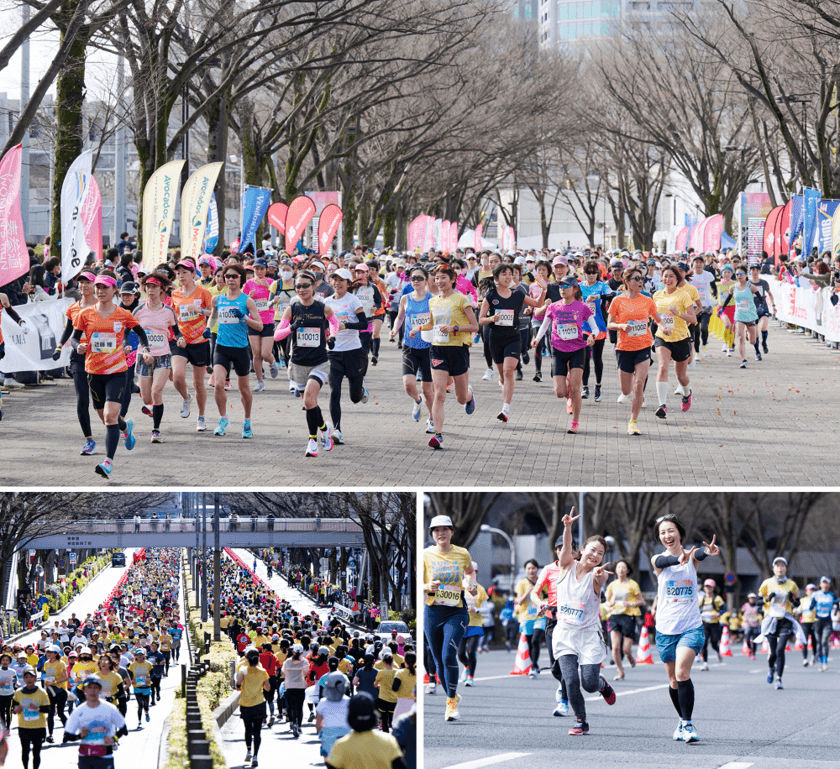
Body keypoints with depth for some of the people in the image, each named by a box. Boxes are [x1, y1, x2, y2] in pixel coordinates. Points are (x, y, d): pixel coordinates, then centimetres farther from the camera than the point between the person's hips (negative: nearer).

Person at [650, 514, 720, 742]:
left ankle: (688, 724, -18)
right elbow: (663, 561, -24)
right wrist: (679, 559, -49)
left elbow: (698, 555, -25)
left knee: (682, 672, -22)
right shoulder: (658, 560, 0)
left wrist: (708, 551, -52)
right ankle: (683, 721, 32)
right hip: (666, 629, 2)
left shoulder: (692, 557, -1)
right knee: (674, 681, 11)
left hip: (691, 627, -2)